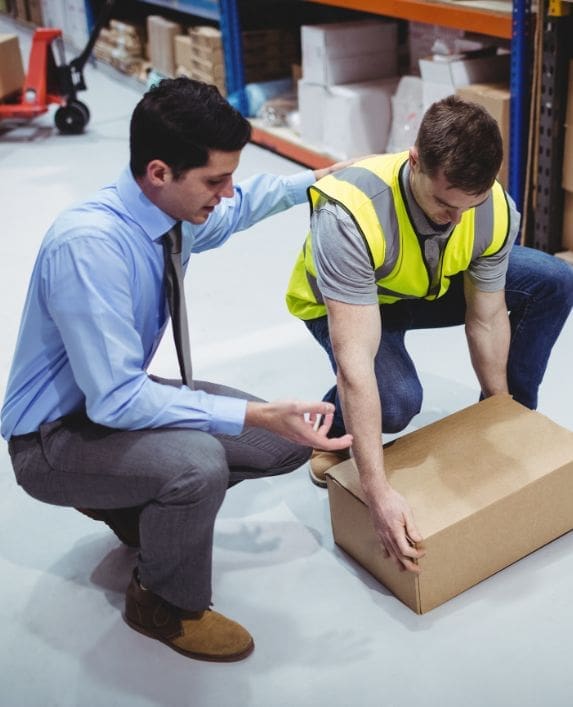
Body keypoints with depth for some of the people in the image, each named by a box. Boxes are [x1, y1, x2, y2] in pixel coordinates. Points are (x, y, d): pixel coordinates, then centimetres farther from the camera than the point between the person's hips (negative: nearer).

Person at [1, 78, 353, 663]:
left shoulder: (177, 210, -8)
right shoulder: (88, 244, -33)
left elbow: (238, 207, 18)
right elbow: (116, 400, -33)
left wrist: (310, 182, 11)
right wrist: (256, 415, -35)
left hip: (121, 397, 8)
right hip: (57, 436, -8)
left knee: (290, 439, 3)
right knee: (198, 462, -36)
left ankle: (134, 503, 18)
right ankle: (166, 605, -4)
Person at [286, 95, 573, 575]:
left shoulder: (497, 211, -28)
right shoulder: (349, 215, -42)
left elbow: (487, 320, -13)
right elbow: (355, 364, -45)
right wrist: (378, 492, -47)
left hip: (435, 285, 5)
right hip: (345, 302, -4)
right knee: (397, 400, -34)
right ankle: (333, 431, 3)